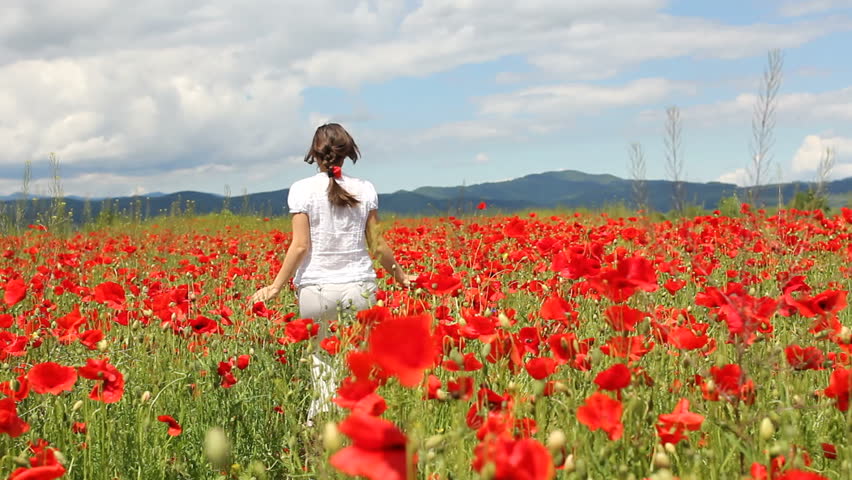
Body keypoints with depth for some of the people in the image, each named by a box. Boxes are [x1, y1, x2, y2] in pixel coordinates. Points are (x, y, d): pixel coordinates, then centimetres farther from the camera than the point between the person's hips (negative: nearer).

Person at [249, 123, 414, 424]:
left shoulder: (302, 190, -2)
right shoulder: (365, 190, 5)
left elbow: (300, 246, -6)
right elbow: (377, 244, 7)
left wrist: (276, 287, 1)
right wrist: (401, 277, 20)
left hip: (316, 288, -2)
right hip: (359, 288, 2)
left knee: (321, 366, 3)